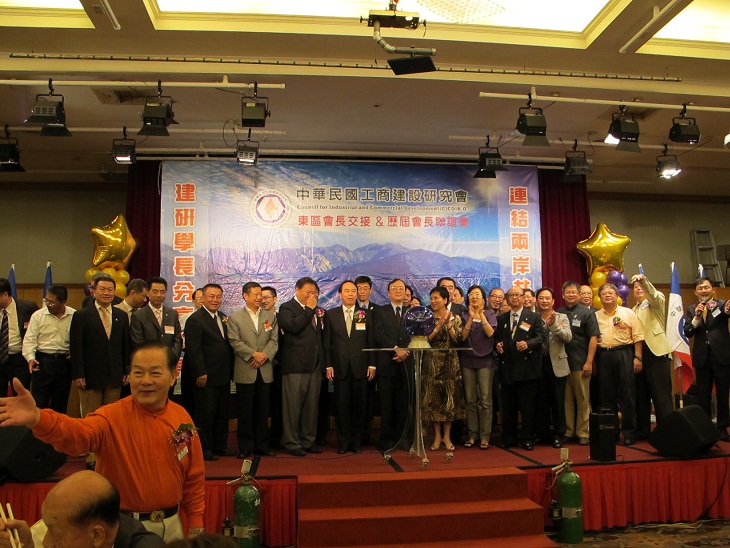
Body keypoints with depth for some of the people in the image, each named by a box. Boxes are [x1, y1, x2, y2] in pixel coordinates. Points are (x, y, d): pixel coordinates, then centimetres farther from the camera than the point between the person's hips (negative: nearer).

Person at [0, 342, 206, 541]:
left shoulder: (182, 419, -6)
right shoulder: (113, 417, -17)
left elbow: (194, 477, 2)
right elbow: (77, 434, -39)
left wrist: (196, 526, 4)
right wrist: (37, 418, -58)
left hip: (172, 524, 3)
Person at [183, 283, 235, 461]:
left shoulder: (224, 318, 13)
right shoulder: (195, 319, -10)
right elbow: (193, 349, -14)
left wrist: (230, 370, 11)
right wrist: (200, 373, -18)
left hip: (223, 376, 7)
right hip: (207, 377, -7)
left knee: (222, 413, 14)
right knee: (205, 413, 2)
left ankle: (220, 445, 26)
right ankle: (205, 449, 13)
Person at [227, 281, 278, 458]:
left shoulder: (270, 316, 12)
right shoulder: (235, 317, 4)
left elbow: (274, 340, 4)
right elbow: (235, 341, -6)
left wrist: (265, 355, -11)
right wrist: (253, 354, -14)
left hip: (265, 370, 3)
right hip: (245, 371, -2)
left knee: (262, 411, 8)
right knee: (245, 410, 3)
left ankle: (262, 446, 17)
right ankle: (244, 447, 12)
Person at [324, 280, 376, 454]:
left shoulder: (366, 314, 7)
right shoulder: (331, 314, 7)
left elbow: (371, 341, 6)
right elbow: (327, 342, 5)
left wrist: (372, 364, 0)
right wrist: (328, 365, -1)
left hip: (360, 368, 0)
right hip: (340, 368, 0)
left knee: (359, 405, 6)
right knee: (342, 405, 3)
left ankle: (357, 441, 18)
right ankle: (343, 442, 14)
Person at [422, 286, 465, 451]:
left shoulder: (455, 318, 3)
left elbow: (457, 340, -7)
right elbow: (426, 340, -8)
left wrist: (448, 324, -16)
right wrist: (439, 326, -17)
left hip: (450, 362, 0)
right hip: (432, 362, 0)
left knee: (450, 397, 3)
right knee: (433, 398, 2)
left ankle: (447, 436, 14)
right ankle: (437, 436, 13)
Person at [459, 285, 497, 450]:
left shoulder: (490, 314, 5)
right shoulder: (464, 316, 9)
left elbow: (490, 333, -11)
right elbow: (463, 336, -5)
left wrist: (481, 314, -13)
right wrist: (471, 317, -12)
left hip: (485, 360, -2)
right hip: (467, 360, 2)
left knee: (485, 400, -4)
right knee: (470, 400, 5)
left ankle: (485, 437, 3)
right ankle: (472, 435, 13)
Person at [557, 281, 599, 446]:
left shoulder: (586, 313, 0)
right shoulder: (558, 313, 10)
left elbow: (593, 338, -5)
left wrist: (589, 362, -11)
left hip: (580, 363, -3)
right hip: (562, 362, 3)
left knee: (583, 399, 3)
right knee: (566, 399, 9)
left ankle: (583, 433, 12)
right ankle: (568, 431, 18)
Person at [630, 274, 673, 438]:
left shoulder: (656, 302, 5)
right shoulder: (633, 311, 21)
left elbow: (654, 295, -19)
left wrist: (644, 280, -36)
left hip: (656, 352, -6)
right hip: (638, 354, 6)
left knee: (661, 395, -5)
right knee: (641, 395, 9)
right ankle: (642, 431, 16)